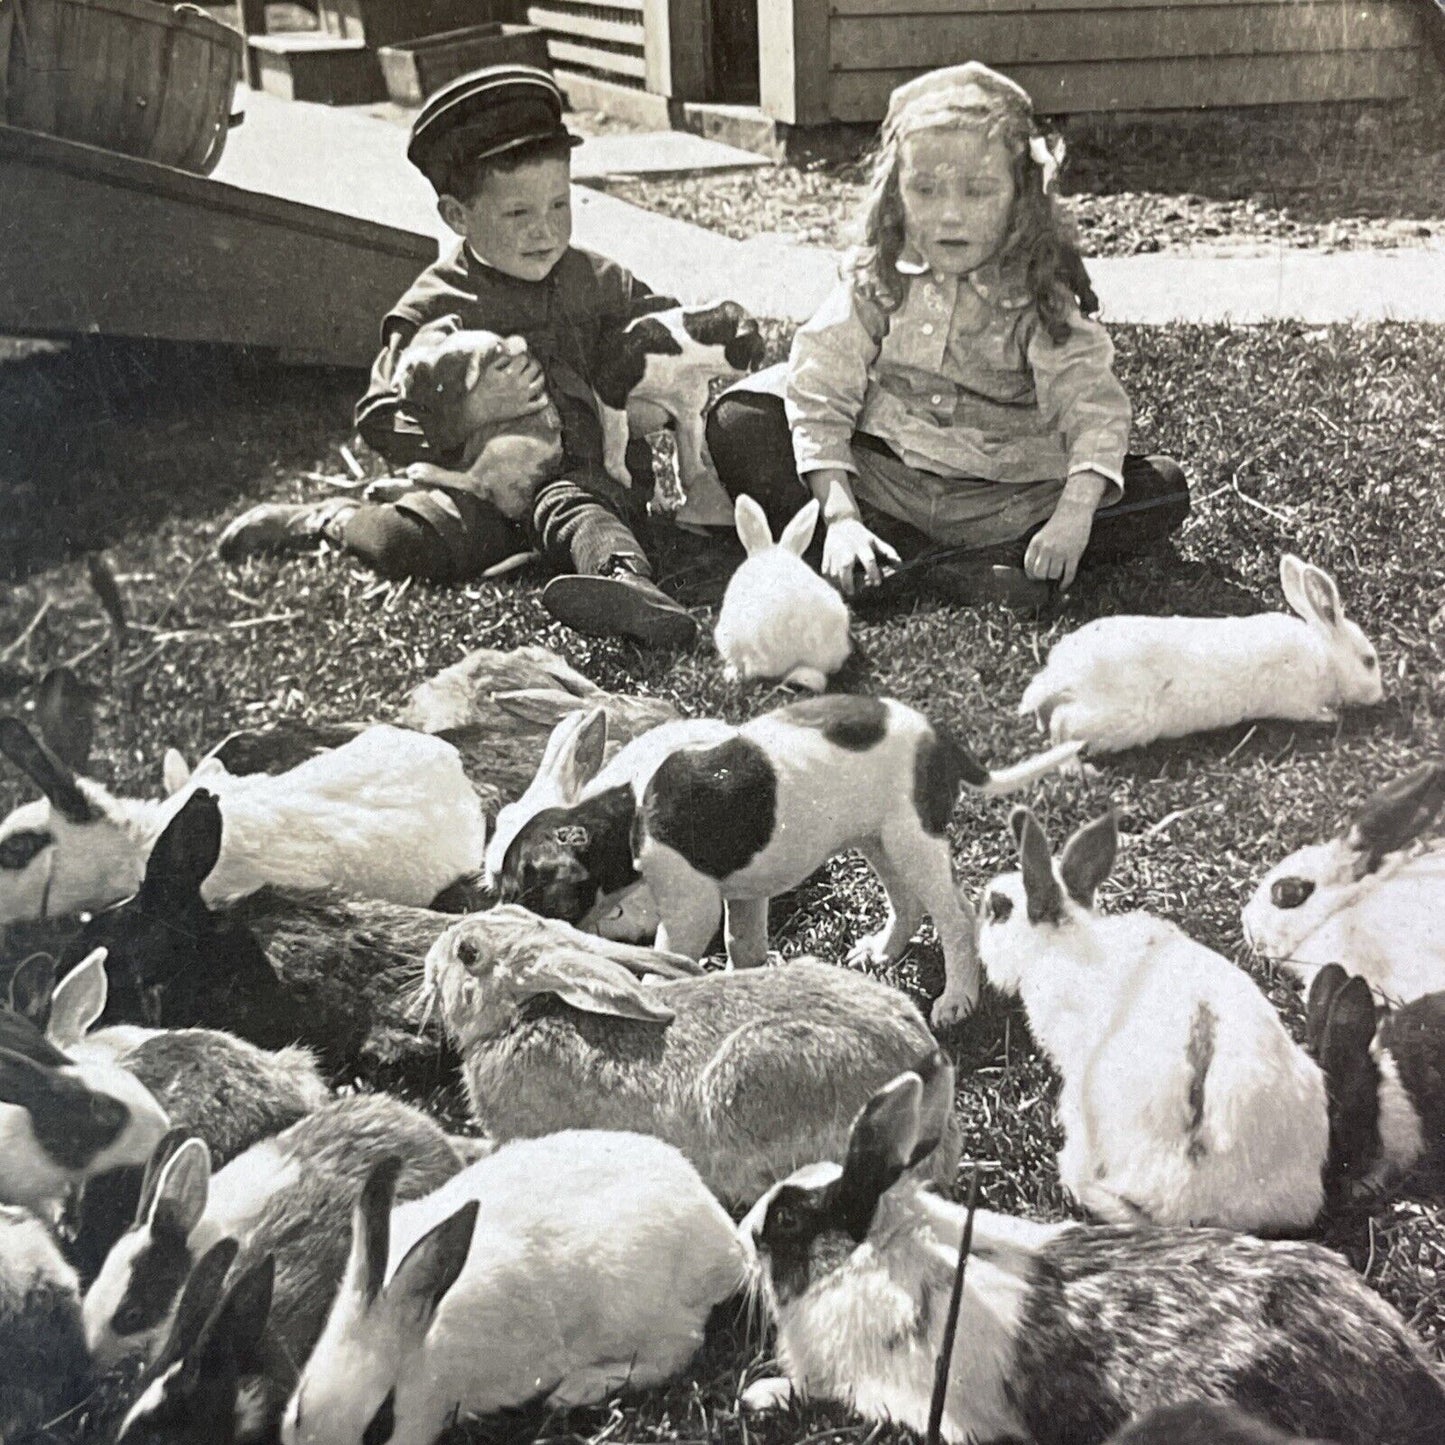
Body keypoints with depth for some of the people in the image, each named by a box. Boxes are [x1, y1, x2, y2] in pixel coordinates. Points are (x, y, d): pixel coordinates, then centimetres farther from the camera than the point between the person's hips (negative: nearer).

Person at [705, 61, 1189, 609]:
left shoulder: (1040, 295, -6)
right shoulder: (874, 281, -4)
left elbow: (1092, 404, -15)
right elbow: (820, 396, -11)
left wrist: (1073, 517, -32)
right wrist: (842, 518, -24)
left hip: (1007, 503, -1)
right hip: (881, 480, 1)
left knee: (1164, 489, -16)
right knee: (737, 425, -19)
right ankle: (941, 569, -29)